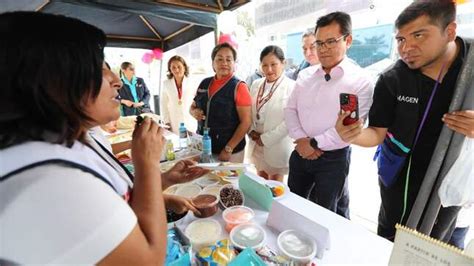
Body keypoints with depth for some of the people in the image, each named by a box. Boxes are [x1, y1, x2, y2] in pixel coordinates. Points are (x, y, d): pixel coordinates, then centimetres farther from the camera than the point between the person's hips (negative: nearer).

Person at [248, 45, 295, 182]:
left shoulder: (291, 87, -13)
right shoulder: (256, 84, 5)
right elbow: (249, 112, 10)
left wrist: (266, 139, -15)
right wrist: (252, 131, -4)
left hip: (277, 146, -5)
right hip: (257, 144, 5)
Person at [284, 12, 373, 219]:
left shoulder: (360, 80, -10)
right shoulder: (305, 75, 4)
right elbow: (290, 109, 2)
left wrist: (314, 143, -16)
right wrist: (300, 140, -12)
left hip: (333, 158, -4)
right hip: (300, 152, 5)